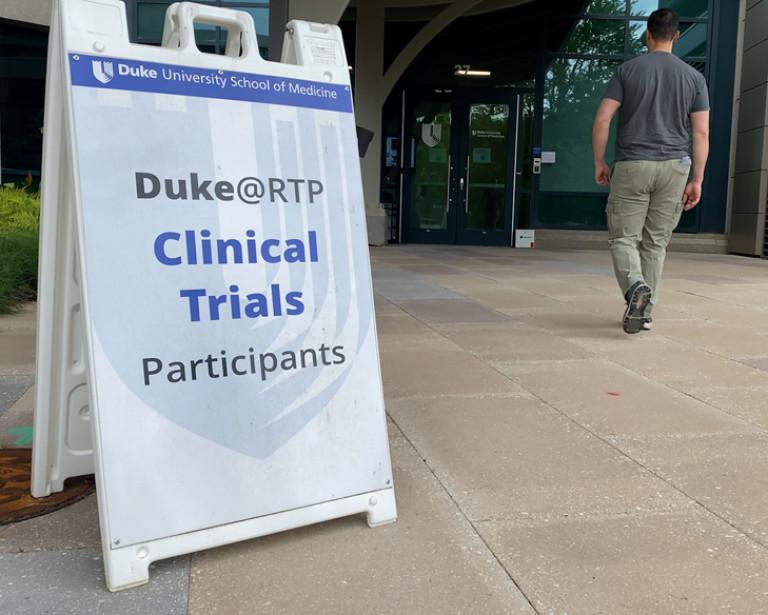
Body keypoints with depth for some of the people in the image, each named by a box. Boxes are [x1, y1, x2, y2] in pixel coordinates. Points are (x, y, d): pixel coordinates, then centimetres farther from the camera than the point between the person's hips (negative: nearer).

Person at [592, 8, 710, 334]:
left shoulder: (627, 70, 2)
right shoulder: (694, 77, 8)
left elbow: (602, 120, -5)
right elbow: (701, 133, 3)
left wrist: (599, 163, 5)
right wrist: (697, 180, 6)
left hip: (631, 166, -2)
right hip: (674, 167, 2)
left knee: (623, 237, 3)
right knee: (655, 242, 9)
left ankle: (635, 287, -26)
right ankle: (644, 313, 12)